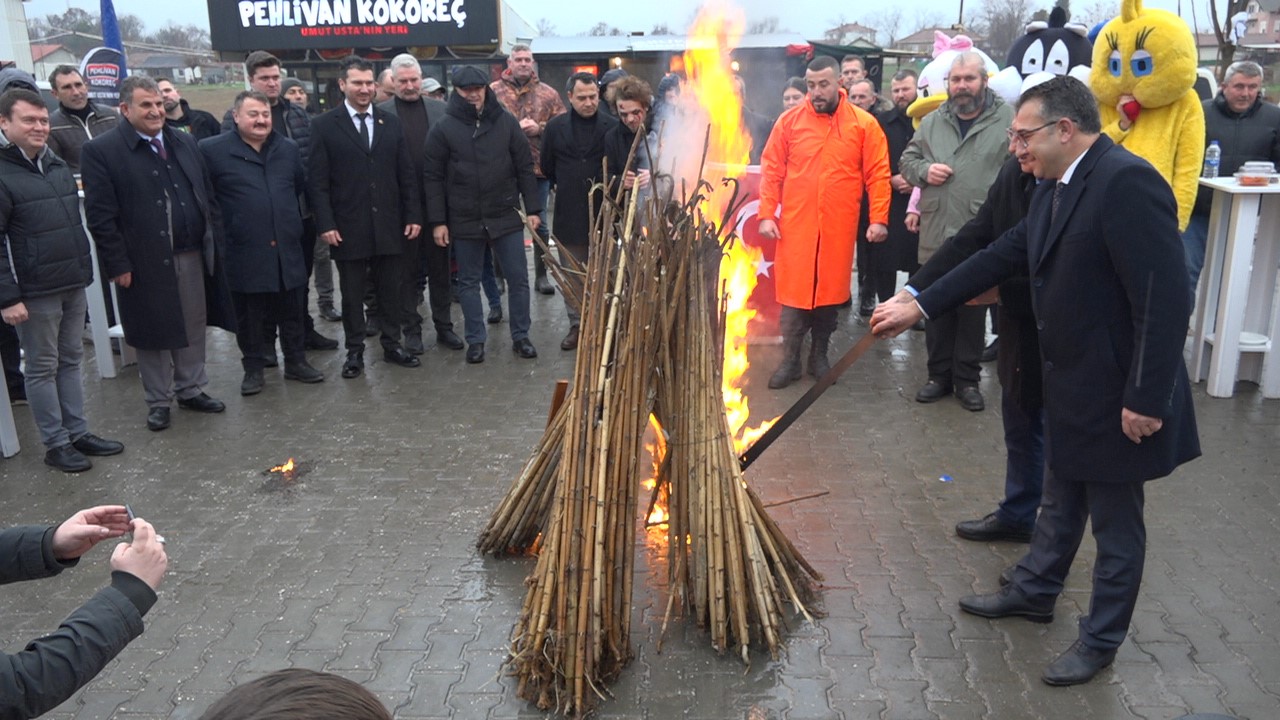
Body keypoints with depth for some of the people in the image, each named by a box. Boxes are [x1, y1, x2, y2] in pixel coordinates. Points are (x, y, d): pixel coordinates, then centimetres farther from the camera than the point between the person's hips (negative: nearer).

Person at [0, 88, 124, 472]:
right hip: (34, 294, -7)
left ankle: (78, 432, 24)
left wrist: (85, 273, 17)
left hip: (74, 287, 7)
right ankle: (56, 443, 13)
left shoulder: (59, 167, 12)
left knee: (71, 362, 14)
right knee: (43, 368, 4)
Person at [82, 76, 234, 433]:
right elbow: (100, 216, -10)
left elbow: (208, 198, 12)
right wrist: (118, 265, -13)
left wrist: (216, 244, 6)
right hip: (145, 262, -4)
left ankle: (191, 389, 30)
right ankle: (158, 401, 22)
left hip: (192, 256, 5)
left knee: (194, 328, 14)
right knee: (153, 335, 8)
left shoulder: (185, 143, 9)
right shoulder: (102, 150, -7)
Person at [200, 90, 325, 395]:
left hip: (287, 249, 3)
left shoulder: (288, 148, 8)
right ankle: (253, 368, 21)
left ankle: (296, 362, 26)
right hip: (244, 252, -3)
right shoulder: (212, 150, -6)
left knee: (291, 311, 13)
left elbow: (302, 187, 19)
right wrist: (220, 225, 0)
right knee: (249, 315, 8)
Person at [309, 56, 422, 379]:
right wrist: (326, 224, -12)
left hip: (389, 224, 3)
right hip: (348, 226, -3)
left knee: (391, 289, 10)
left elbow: (406, 175, 8)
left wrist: (413, 215, 2)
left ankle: (392, 344, 23)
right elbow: (318, 181, -5)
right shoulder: (325, 126, -1)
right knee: (352, 293, 7)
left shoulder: (391, 123, 8)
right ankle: (355, 351, 18)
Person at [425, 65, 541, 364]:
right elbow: (433, 178, -2)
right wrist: (437, 221, -5)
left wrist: (533, 209, -1)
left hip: (506, 216, 1)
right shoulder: (443, 129, -3)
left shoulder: (507, 122, 1)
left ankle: (520, 337, 19)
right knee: (469, 282, 9)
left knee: (518, 278, 5)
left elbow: (524, 168, 3)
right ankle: (475, 340, 21)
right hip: (464, 221, 0)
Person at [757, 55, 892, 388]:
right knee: (793, 291, 2)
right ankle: (790, 360, 14)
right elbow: (771, 172, 3)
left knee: (829, 290, 10)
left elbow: (878, 175, -1)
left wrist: (878, 219, -7)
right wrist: (767, 214, -3)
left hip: (838, 227, 0)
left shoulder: (864, 124, 0)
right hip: (795, 225, 0)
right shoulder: (789, 121, 1)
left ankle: (819, 355, 25)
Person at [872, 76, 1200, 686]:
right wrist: (919, 305, 8)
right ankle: (1034, 591, 45)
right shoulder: (1055, 189, 5)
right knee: (1061, 503, 25)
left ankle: (1101, 639, 28)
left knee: (1115, 521, 10)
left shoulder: (1126, 182, -24)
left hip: (1118, 393, -9)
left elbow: (1165, 299, -27)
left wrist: (1147, 399, -25)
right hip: (1071, 385, 9)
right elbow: (1001, 256, 10)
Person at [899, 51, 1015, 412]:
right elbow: (907, 159, 17)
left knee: (973, 309, 7)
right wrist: (924, 170, -4)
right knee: (936, 307, 12)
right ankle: (939, 375, 25)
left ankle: (967, 379, 20)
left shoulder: (1007, 119, -5)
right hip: (935, 234, 4)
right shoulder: (932, 121, 9)